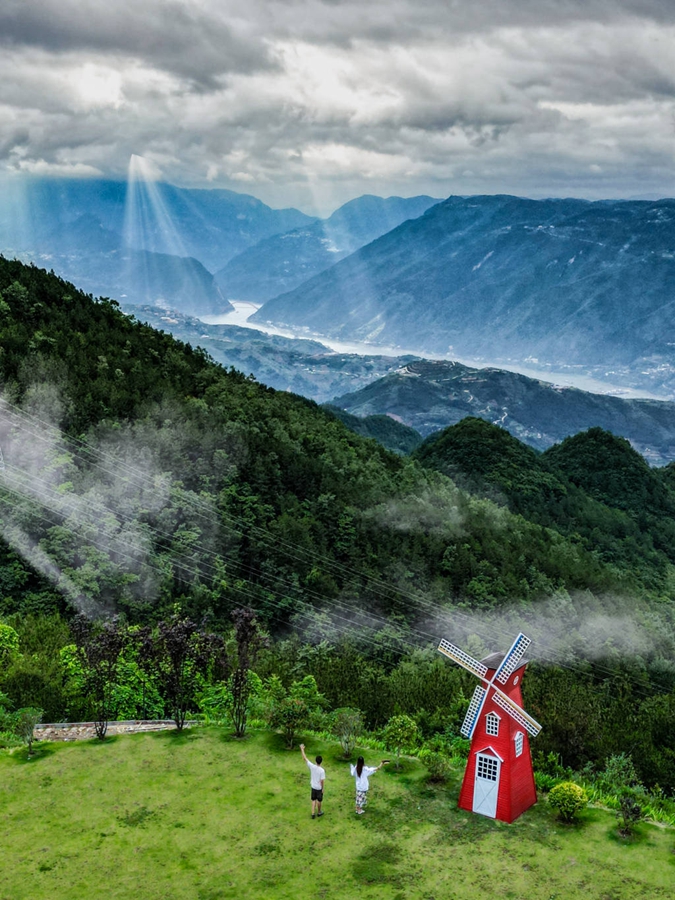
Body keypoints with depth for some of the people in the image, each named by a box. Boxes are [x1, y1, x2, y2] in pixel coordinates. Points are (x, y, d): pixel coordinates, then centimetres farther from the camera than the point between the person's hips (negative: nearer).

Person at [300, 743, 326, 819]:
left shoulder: (312, 766, -18)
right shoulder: (322, 770, -26)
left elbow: (305, 758, -12)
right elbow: (322, 781, -20)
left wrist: (302, 749, -6)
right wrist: (322, 788, -5)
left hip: (313, 787, 3)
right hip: (319, 788, -3)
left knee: (313, 800, 18)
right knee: (319, 800, 17)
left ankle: (313, 813, 20)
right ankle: (319, 812, 34)